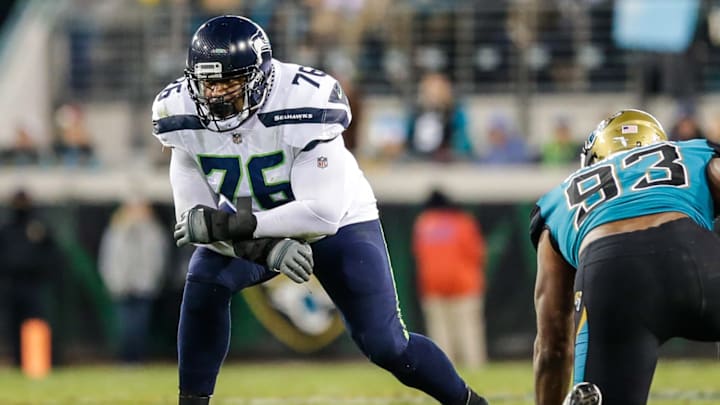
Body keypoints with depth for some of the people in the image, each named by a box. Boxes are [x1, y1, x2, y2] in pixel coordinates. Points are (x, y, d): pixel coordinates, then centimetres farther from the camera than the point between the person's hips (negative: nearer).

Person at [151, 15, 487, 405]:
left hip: (338, 222, -3)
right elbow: (194, 218, -18)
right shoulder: (184, 117, -20)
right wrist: (269, 249, -32)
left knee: (386, 345, -8)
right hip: (249, 224, 3)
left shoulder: (301, 105, -34)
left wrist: (235, 226, -41)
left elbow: (323, 212, -36)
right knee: (203, 285, -26)